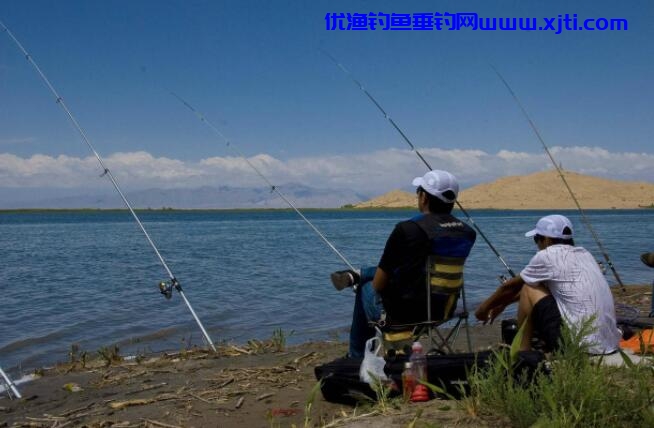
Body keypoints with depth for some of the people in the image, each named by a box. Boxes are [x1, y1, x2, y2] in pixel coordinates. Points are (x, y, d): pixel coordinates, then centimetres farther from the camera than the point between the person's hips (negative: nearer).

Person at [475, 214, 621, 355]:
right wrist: (504, 303, 37)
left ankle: (523, 352, 11)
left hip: (579, 344, -8)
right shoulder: (584, 254, 18)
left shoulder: (547, 256, -3)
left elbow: (510, 286, 11)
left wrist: (485, 306, 28)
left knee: (528, 290, 6)